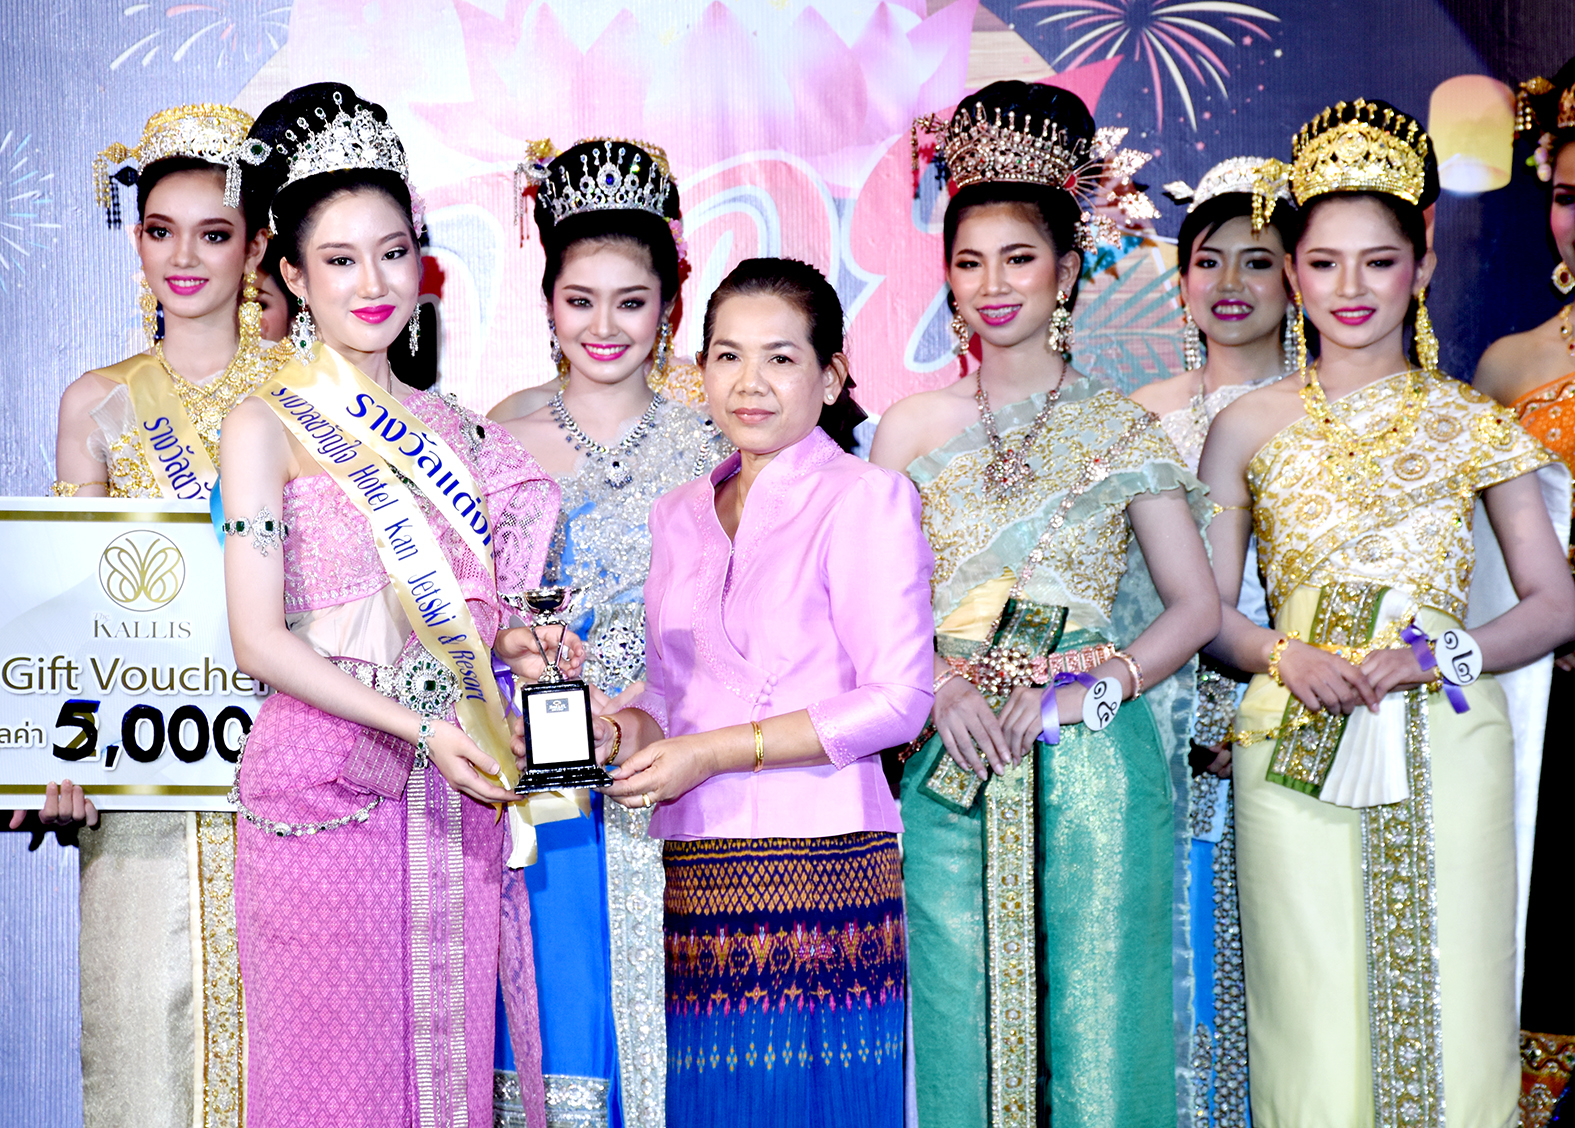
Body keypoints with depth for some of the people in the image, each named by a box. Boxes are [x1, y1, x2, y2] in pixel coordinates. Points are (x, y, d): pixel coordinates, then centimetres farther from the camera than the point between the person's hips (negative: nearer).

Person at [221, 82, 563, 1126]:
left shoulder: (452, 429, 13)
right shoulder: (269, 425, -2)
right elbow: (259, 641, -9)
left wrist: (522, 646, -3)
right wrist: (421, 730, -16)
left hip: (455, 798, 5)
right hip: (325, 789, -5)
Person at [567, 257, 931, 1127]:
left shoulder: (866, 497, -4)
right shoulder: (678, 516, 16)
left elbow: (897, 699, -10)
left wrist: (713, 751, -11)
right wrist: (627, 731, -2)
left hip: (817, 864, -5)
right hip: (696, 875, 6)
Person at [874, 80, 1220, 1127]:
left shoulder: (1121, 429, 4)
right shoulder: (912, 428, 8)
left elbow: (1195, 607, 3)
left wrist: (1085, 688, -11)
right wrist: (940, 684, -10)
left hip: (1092, 770, -1)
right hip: (953, 766, 1)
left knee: (1094, 1019, 1)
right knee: (963, 1023, 4)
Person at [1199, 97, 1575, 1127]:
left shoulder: (1471, 424, 7)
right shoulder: (1249, 428, 8)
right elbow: (1208, 609, 9)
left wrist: (1436, 653, -11)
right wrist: (1284, 657, -12)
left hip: (1447, 755, 0)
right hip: (1296, 758, 0)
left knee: (1448, 1017, 0)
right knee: (1314, 1034, 0)